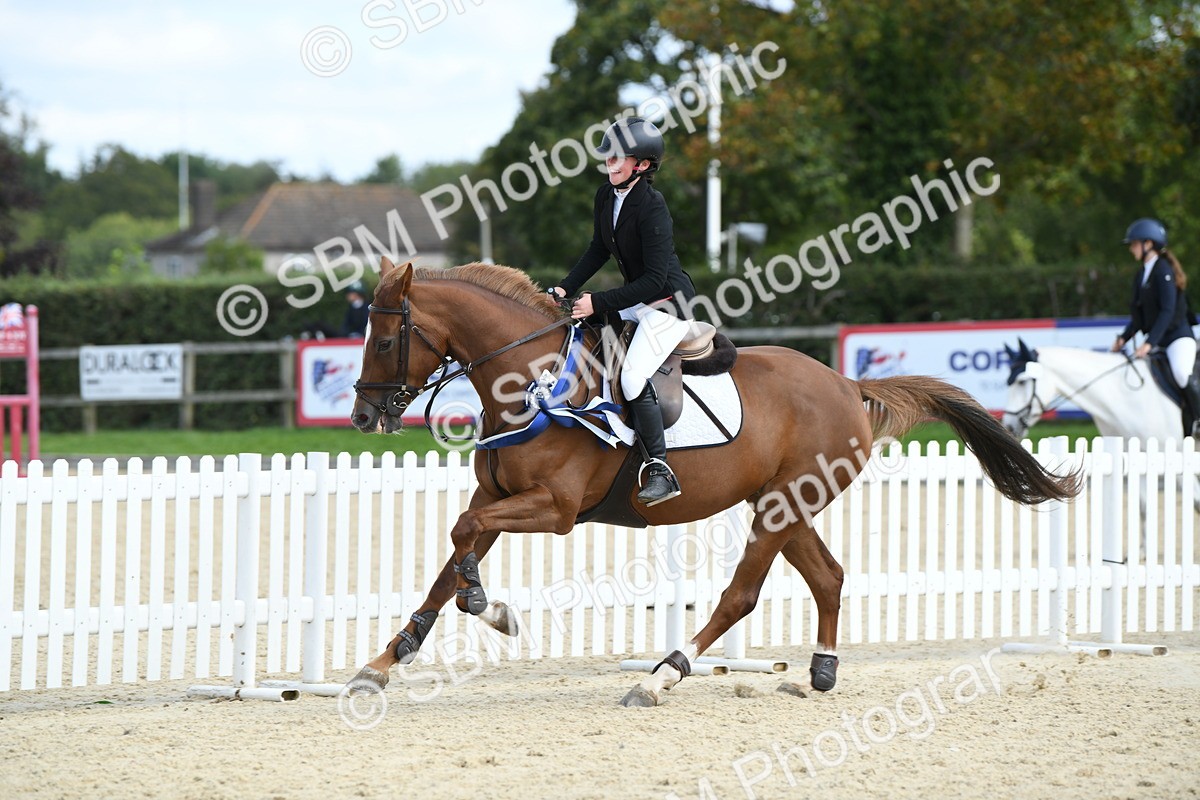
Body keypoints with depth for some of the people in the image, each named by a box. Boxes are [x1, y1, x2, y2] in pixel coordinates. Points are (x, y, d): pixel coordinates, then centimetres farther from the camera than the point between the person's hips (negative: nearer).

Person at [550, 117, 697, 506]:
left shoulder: (652, 208, -25)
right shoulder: (606, 196, -1)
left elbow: (654, 280, -27)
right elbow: (599, 251, 14)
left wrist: (599, 302, -26)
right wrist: (566, 288, 3)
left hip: (669, 303, -10)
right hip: (637, 301, 10)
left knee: (633, 375, -22)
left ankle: (660, 471, -17)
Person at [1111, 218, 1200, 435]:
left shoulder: (1163, 271, -14)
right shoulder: (1141, 274, 12)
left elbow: (1168, 311, -22)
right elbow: (1139, 315, 18)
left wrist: (1149, 343, -27)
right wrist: (1124, 338, 5)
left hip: (1178, 336, -10)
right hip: (1157, 341, 10)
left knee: (1181, 373, -35)